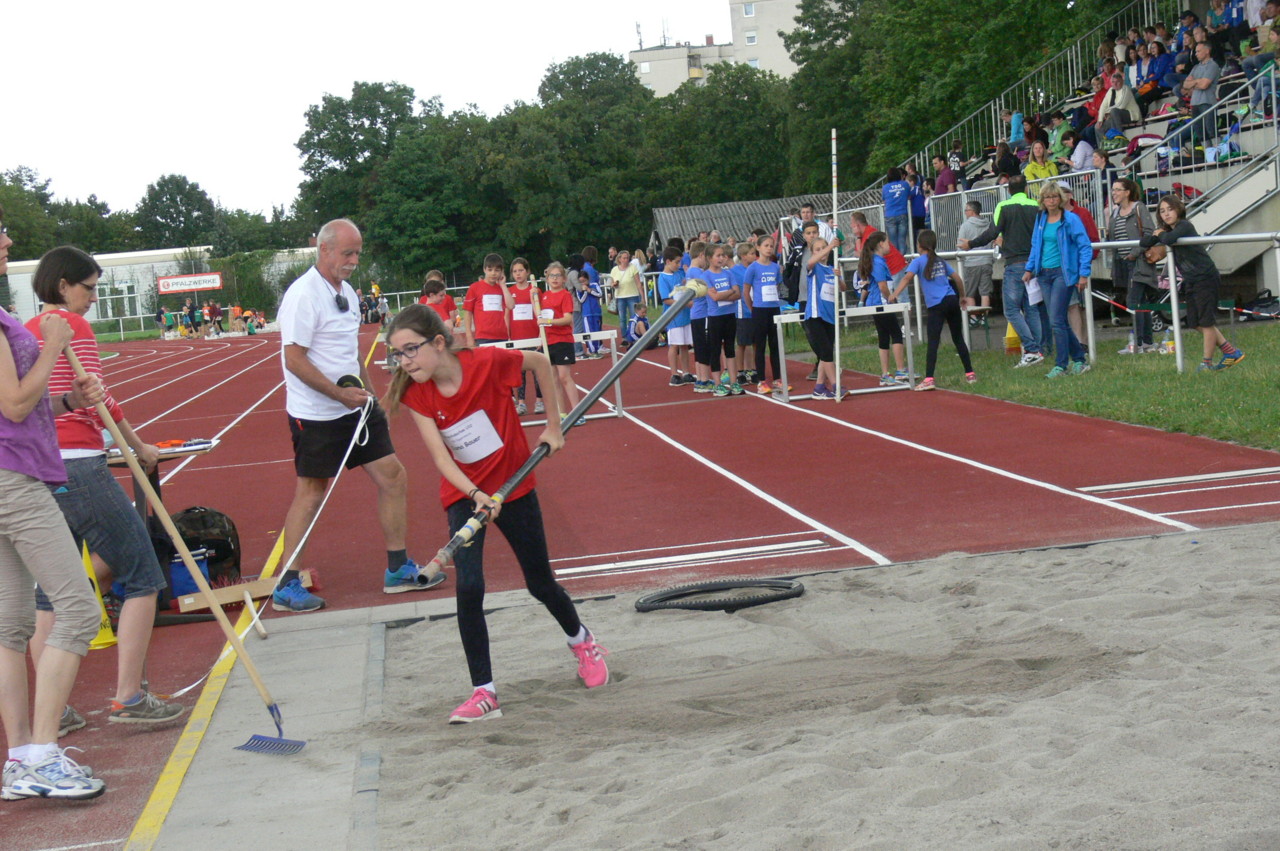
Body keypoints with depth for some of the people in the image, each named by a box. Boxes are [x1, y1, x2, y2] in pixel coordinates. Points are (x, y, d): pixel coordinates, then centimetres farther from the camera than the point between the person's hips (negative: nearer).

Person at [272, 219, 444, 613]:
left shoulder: (346, 292, 11)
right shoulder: (304, 295, -16)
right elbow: (294, 359, -20)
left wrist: (366, 393, 16)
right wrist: (341, 394, -21)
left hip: (355, 408, 8)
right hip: (316, 415, -8)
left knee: (392, 476, 6)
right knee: (311, 492, -1)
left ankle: (398, 569, 17)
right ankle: (286, 587, 10)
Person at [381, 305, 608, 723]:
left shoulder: (487, 363, -22)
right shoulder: (416, 394, -14)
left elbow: (541, 362, -4)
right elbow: (440, 456, -19)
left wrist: (553, 425, 0)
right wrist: (476, 494, -35)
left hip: (513, 485, -1)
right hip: (464, 494, 1)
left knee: (540, 583, 12)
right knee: (469, 588, -15)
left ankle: (581, 641, 42)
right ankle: (484, 692, -5)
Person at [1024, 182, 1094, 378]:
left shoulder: (1071, 219, -6)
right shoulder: (1040, 219, 12)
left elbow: (1085, 247, -7)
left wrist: (1084, 273, -13)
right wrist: (1030, 268, 15)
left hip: (1063, 273, -7)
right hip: (1044, 274, 7)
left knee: (1056, 320, -11)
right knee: (1060, 321, 9)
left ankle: (1061, 365, -4)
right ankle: (1079, 360, 20)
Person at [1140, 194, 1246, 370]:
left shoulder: (1184, 226, -15)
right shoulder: (1167, 229, 9)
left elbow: (1170, 240, -33)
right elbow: (1144, 242, 6)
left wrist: (1161, 234, -14)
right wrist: (1155, 235, -8)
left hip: (1205, 278, -10)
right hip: (1191, 282, 10)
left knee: (1206, 322, -2)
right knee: (1196, 323, 13)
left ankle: (1207, 362, 8)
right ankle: (1231, 352, 21)